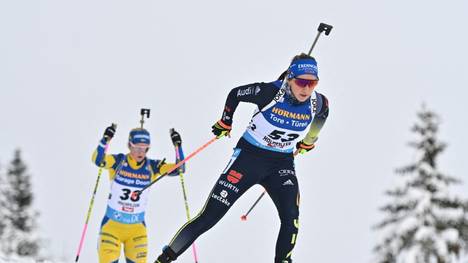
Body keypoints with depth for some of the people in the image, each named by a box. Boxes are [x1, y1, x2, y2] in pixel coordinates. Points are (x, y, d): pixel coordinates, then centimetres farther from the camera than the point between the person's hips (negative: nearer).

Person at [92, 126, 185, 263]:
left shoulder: (152, 167, -3)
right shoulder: (118, 162, -9)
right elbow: (98, 160, -27)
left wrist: (178, 146, -20)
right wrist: (105, 140, -41)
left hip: (137, 227, 2)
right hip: (112, 224, -2)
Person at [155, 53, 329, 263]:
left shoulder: (318, 103, -14)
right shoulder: (270, 92, -24)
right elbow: (234, 94, -5)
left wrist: (308, 142, 23)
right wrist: (224, 124, 7)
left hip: (282, 163, 3)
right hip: (250, 155, -3)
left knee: (291, 218, -21)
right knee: (209, 216, -7)